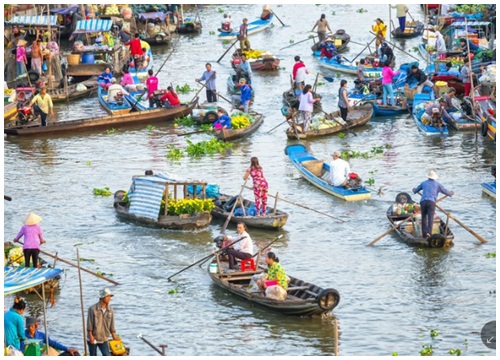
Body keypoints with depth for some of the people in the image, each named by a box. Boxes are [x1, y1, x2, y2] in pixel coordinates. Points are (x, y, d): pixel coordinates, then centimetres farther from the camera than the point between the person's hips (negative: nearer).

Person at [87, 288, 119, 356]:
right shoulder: (93, 309, -9)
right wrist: (90, 336, -14)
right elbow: (89, 323, -9)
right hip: (93, 339, -3)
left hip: (103, 339, 3)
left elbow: (111, 325, 7)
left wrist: (114, 336, 6)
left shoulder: (110, 310, 1)